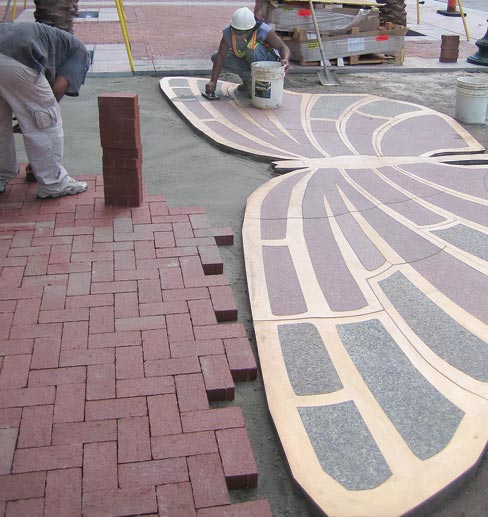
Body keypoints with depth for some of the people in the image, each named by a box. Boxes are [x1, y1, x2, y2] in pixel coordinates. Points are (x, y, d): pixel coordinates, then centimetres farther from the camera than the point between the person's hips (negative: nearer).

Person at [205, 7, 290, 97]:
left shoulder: (264, 31, -33)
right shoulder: (228, 32, -24)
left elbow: (283, 47, -28)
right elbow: (220, 56, -21)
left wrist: (285, 60, -51)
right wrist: (213, 81, -26)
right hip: (245, 60, 5)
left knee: (254, 47, -36)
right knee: (215, 58, -11)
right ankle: (248, 79, 3)